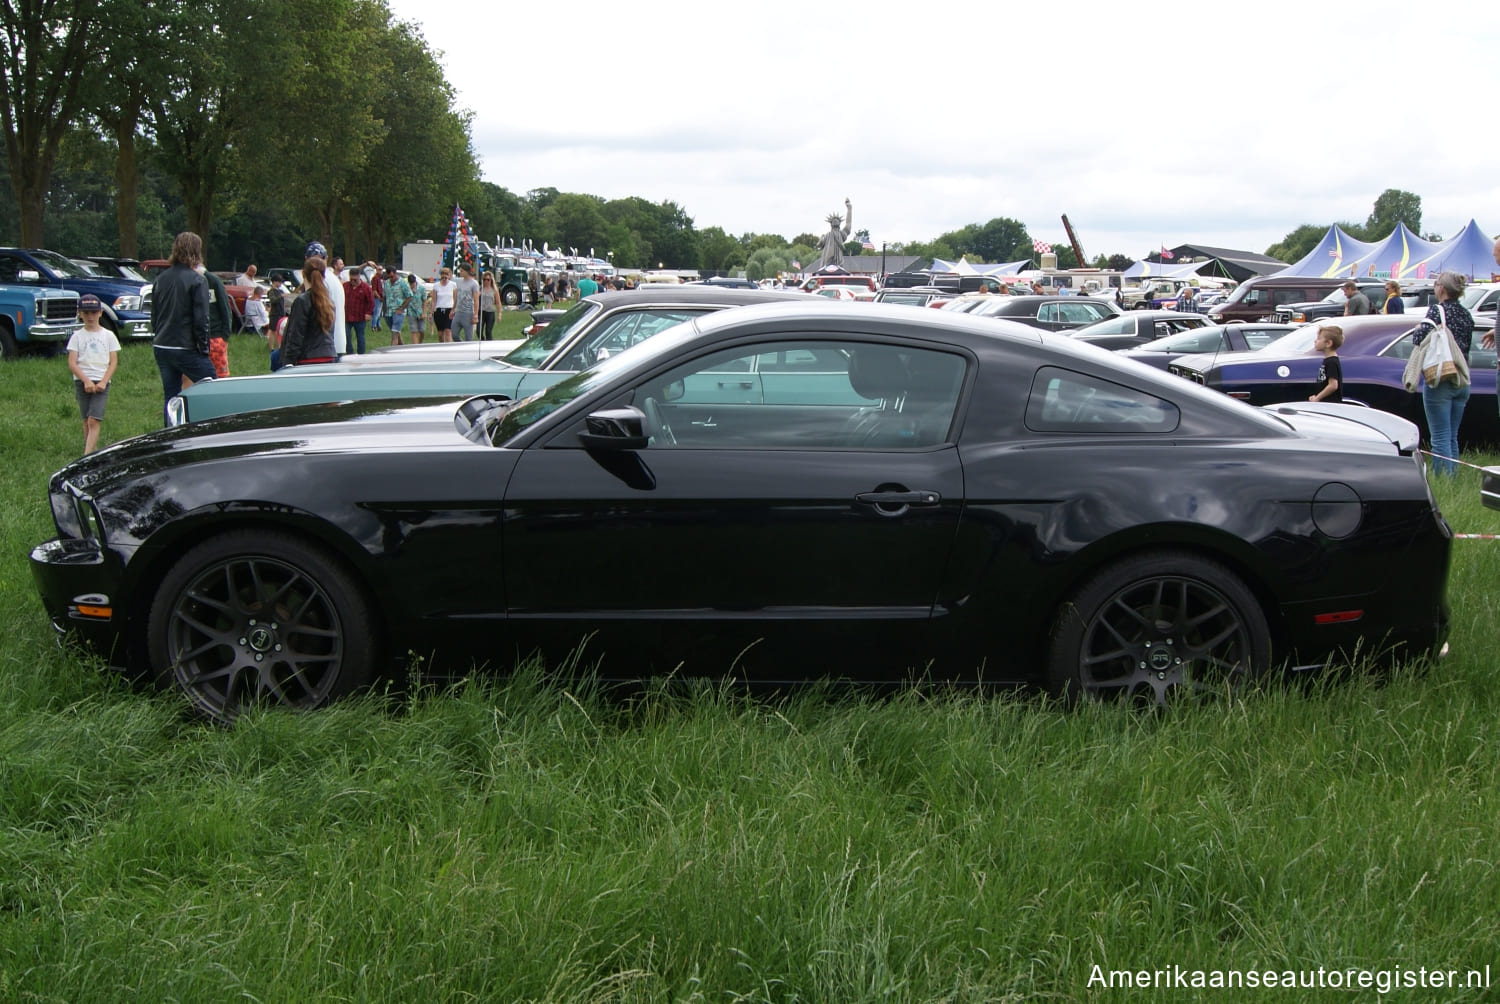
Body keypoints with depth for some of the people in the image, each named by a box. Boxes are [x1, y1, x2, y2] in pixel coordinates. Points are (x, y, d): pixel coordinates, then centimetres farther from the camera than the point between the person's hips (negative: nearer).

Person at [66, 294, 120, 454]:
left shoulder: (108, 335, 6)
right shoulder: (77, 336, 6)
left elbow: (113, 362, 2)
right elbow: (72, 363, -1)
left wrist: (103, 382, -11)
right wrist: (86, 380, -14)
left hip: (101, 382, -2)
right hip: (82, 381, 2)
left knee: (94, 420, -13)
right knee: (86, 421, 7)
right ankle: (93, 451, 17)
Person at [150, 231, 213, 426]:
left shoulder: (161, 278, 9)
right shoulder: (197, 281, -11)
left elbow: (154, 316, 16)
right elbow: (201, 319, -13)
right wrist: (204, 348, -7)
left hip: (161, 346, 6)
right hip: (186, 348, -6)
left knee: (170, 397, 9)